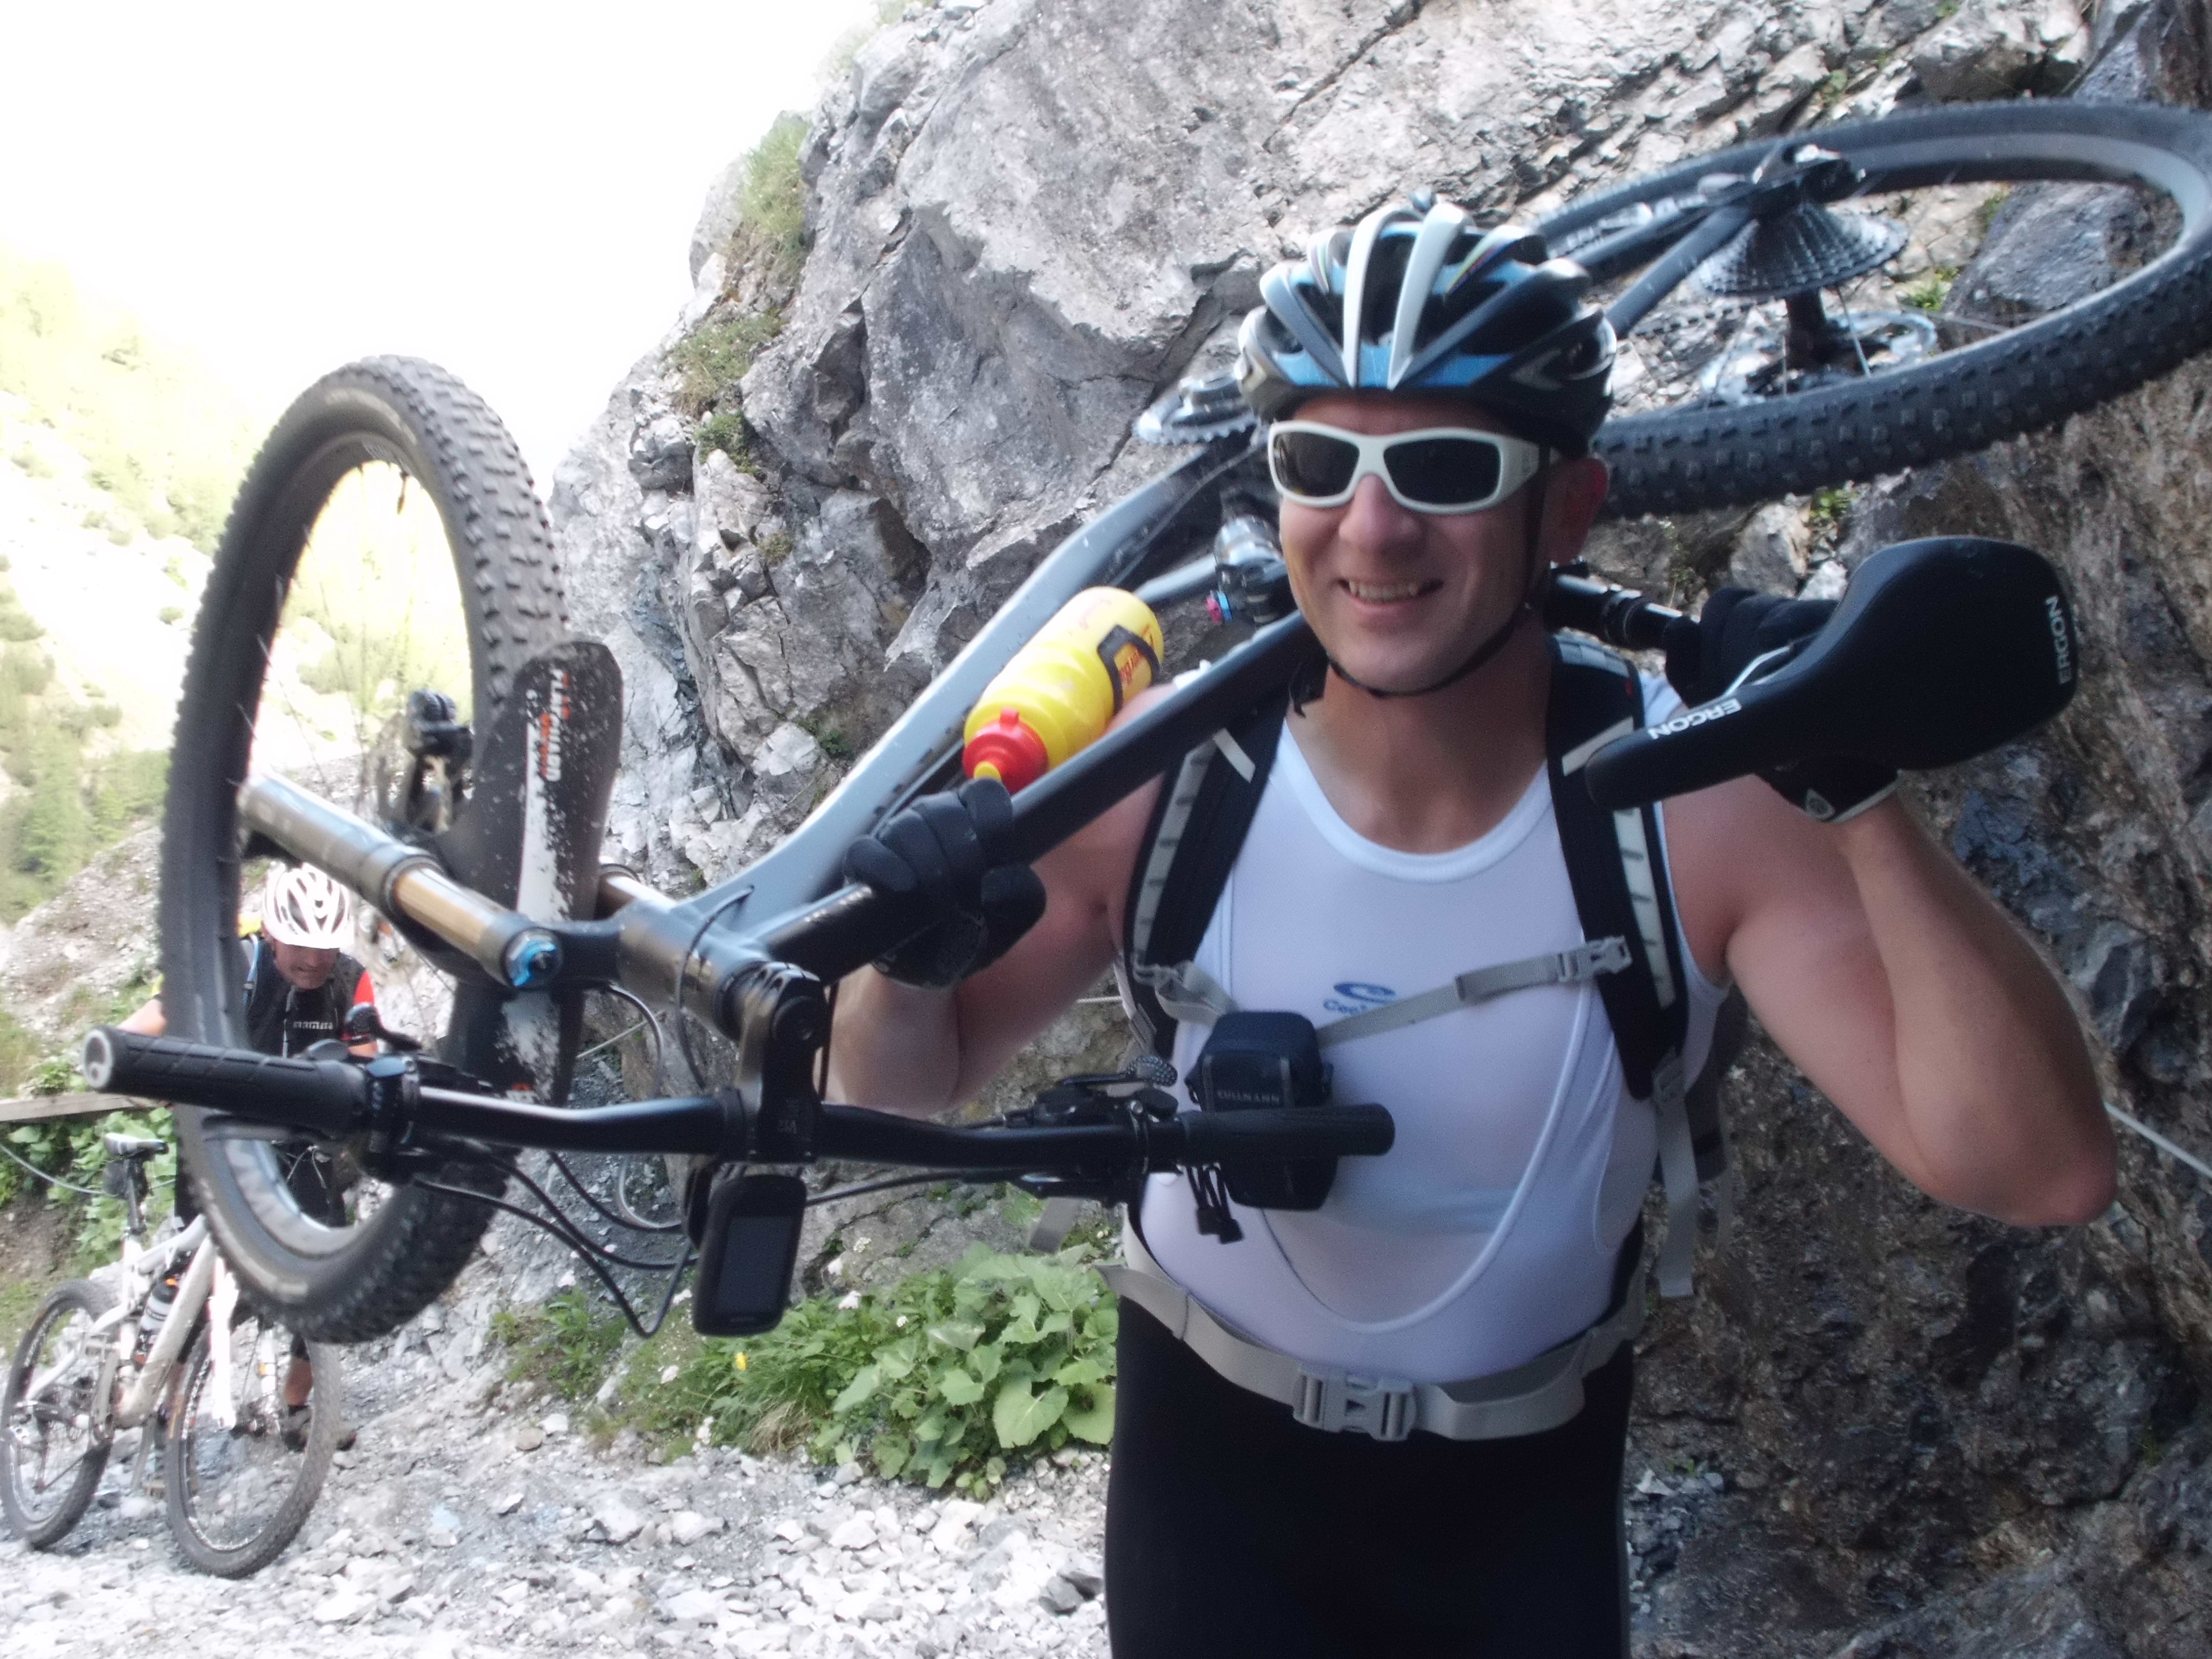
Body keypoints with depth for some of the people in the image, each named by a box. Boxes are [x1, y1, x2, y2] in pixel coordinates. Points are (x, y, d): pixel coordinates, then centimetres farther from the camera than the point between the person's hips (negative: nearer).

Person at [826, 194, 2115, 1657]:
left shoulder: (1698, 806, -24)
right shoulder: (1164, 781, -22)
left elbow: (2042, 1176, -29)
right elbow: (906, 1088, -10)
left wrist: (1860, 803, -41)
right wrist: (906, 966, -33)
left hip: (1529, 1489, 0)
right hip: (1213, 1454, 0)